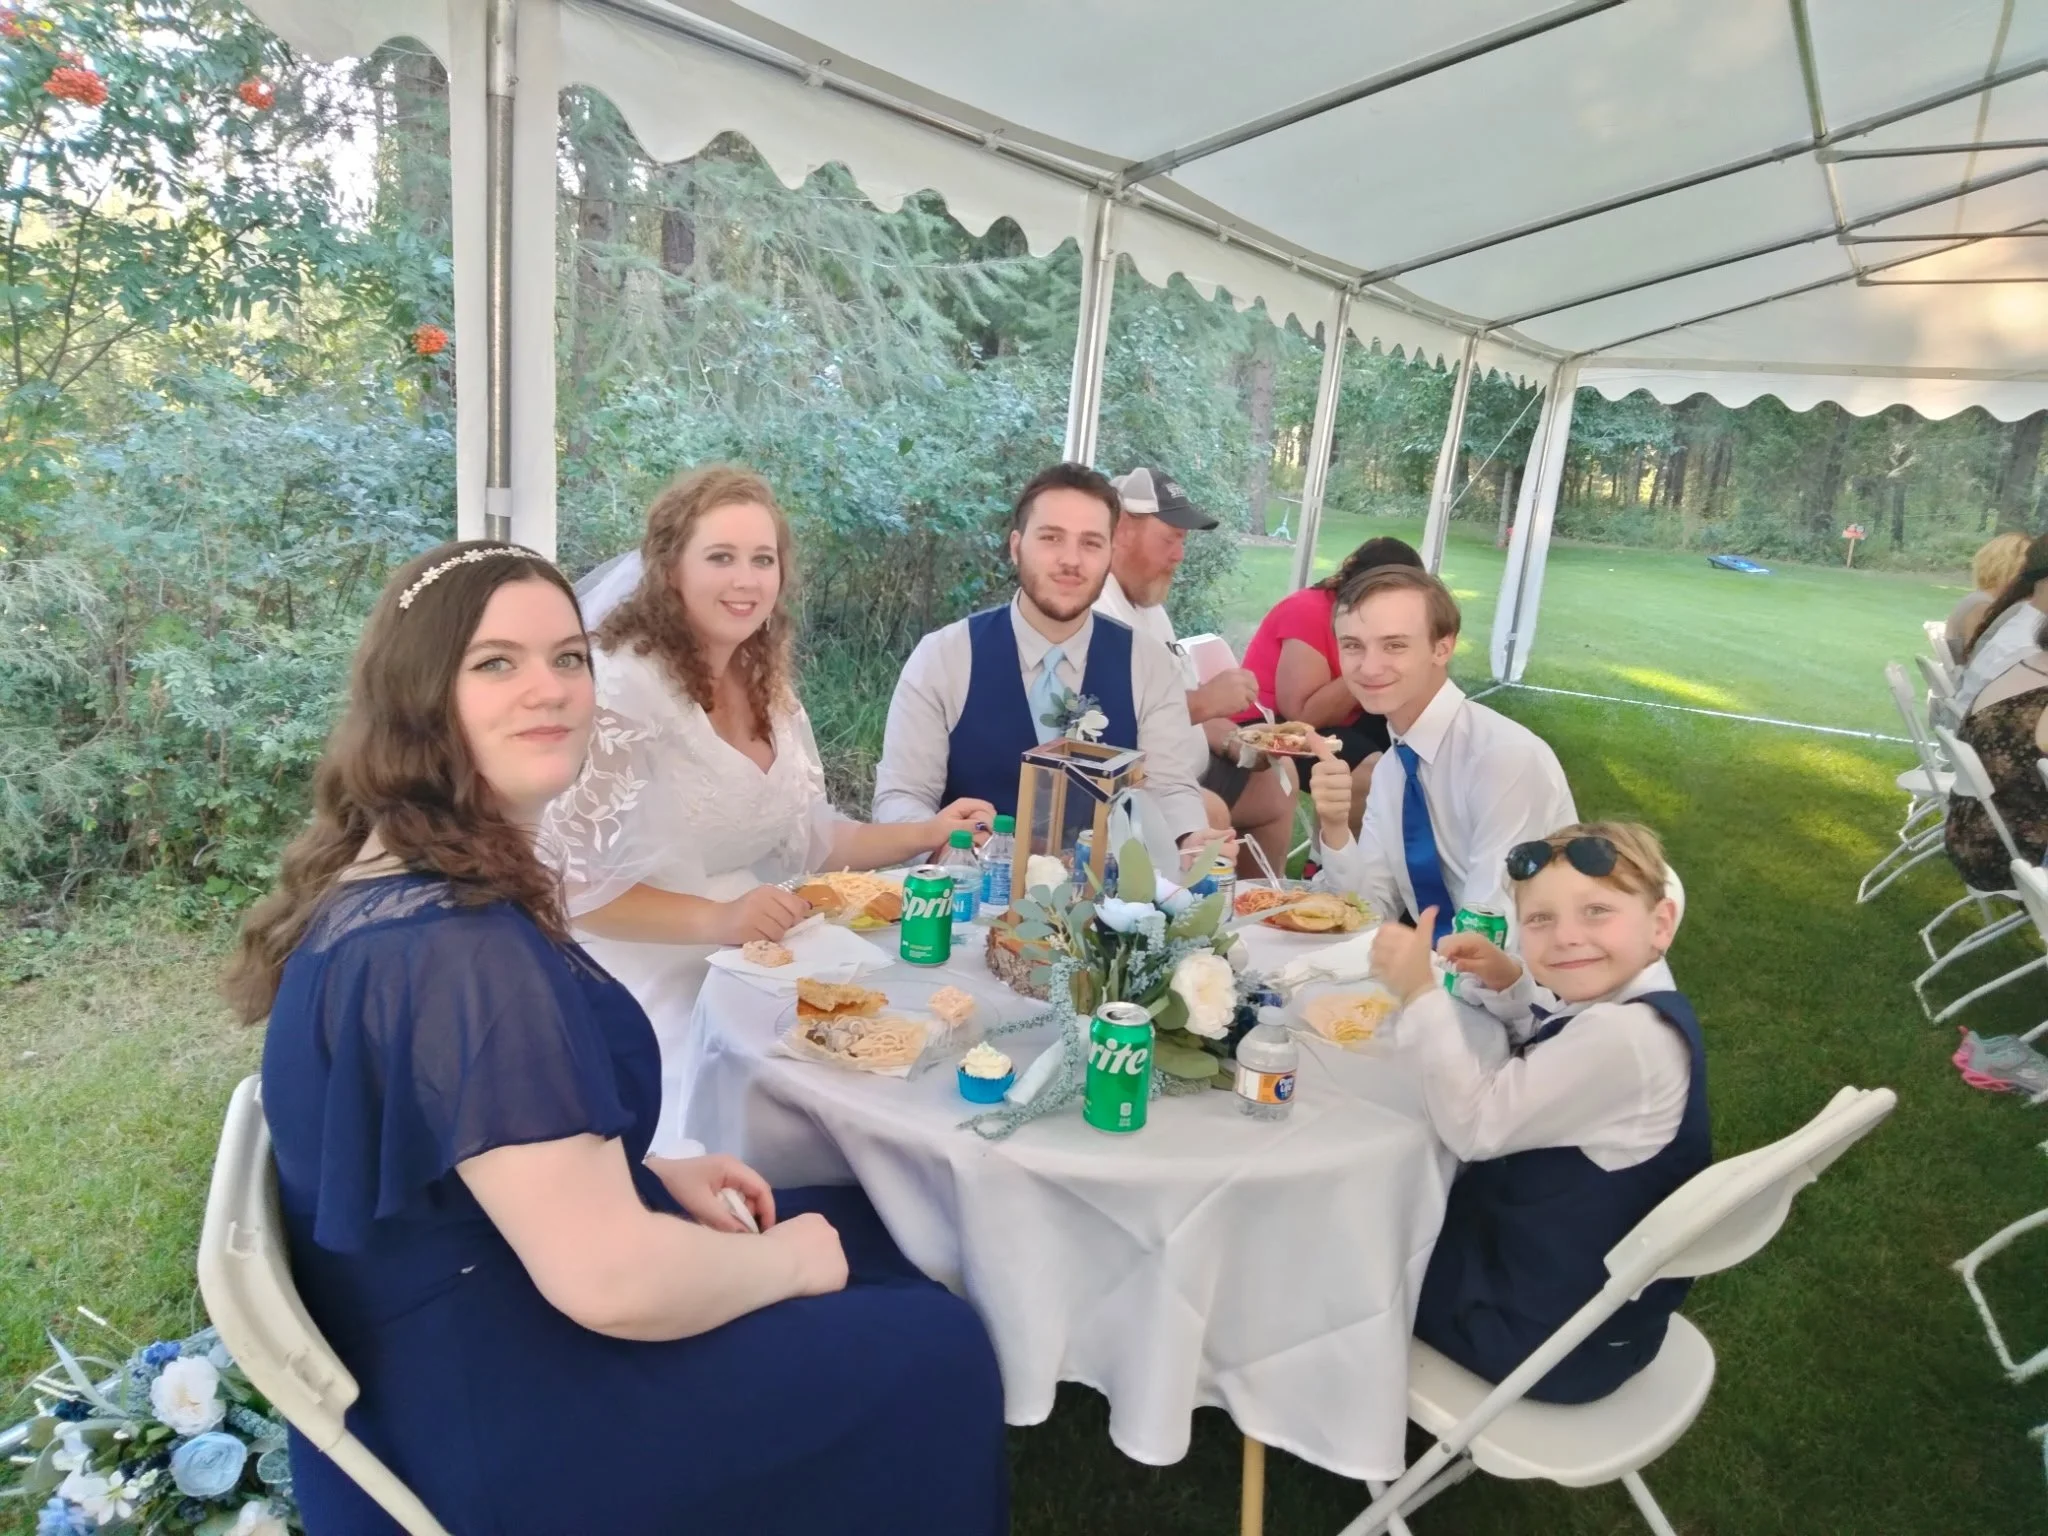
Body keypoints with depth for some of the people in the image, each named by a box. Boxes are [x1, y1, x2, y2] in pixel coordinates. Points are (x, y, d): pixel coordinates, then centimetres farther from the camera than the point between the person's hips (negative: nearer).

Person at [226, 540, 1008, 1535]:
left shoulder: (392, 881, 1)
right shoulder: (454, 947, -32)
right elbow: (610, 1280, -32)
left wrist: (650, 1175, 4)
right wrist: (786, 1261, -13)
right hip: (496, 1417, -9)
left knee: (865, 1227, 21)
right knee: (936, 1354, 4)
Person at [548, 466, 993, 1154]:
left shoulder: (768, 685, 5)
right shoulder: (624, 689, -19)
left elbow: (805, 837, 14)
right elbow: (569, 881, -20)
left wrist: (923, 834, 3)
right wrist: (717, 919, -27)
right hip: (650, 997, -6)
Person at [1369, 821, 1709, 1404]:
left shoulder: (1625, 1035, -34)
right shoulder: (1624, 1012, -3)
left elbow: (1478, 1125, -28)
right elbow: (1530, 1069, 17)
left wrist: (1420, 993, -28)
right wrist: (1510, 984, 0)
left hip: (1553, 1331, -9)